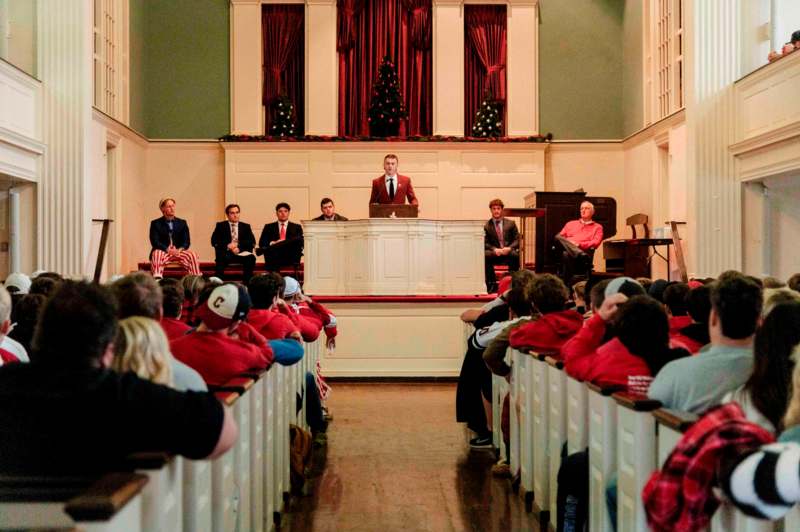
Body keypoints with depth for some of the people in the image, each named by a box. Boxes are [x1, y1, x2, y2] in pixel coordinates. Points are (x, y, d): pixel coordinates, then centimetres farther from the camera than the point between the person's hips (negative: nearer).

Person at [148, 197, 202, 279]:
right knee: (156, 254, -36)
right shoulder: (155, 223, 8)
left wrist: (180, 249, -14)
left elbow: (186, 241, 8)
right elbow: (155, 242, -4)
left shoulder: (182, 223, 16)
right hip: (163, 252, -2)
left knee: (192, 255, -27)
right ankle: (157, 279, -56)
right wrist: (167, 249, -19)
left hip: (179, 251, 2)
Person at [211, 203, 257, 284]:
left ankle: (246, 283, -28)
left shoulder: (246, 226, 18)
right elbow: (214, 241, 3)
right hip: (225, 252, -1)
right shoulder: (220, 226, 14)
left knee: (251, 258, -31)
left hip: (241, 253, 1)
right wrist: (227, 245, -15)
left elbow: (252, 242, 6)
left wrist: (239, 247, -13)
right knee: (221, 258, -36)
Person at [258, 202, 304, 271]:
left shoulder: (297, 227, 21)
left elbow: (301, 241, 4)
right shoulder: (268, 227, 20)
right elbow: (261, 243, 9)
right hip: (274, 259, -1)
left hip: (291, 259, 1)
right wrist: (272, 243, -13)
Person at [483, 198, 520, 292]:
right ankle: (492, 284, -22)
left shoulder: (510, 223, 12)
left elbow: (517, 239, 6)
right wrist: (494, 249, -17)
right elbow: (485, 243, 3)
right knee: (485, 255, -34)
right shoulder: (486, 226, 8)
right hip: (495, 253, 0)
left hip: (509, 253, 0)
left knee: (516, 255, -36)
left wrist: (509, 248, -14)